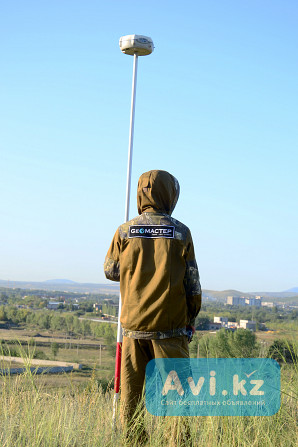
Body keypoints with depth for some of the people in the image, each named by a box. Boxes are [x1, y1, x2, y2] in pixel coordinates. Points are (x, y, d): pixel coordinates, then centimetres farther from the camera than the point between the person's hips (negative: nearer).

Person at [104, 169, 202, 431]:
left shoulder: (125, 231, 0)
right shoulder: (181, 233, -3)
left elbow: (110, 271, 11)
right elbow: (192, 282, 1)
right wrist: (191, 317, 13)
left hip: (133, 326, 2)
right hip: (170, 326, -2)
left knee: (131, 394, 9)